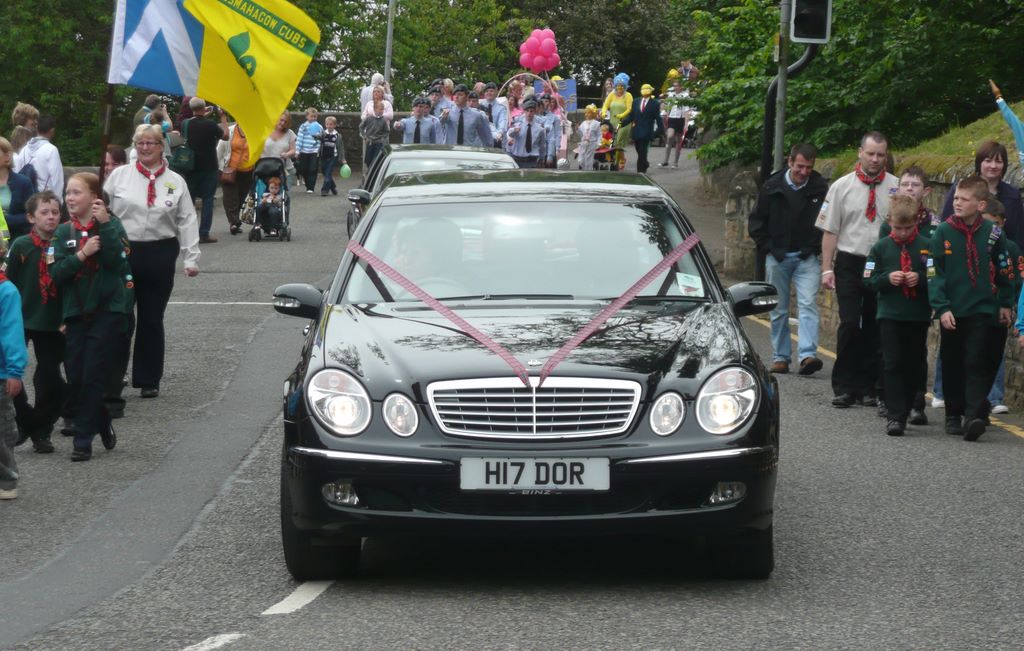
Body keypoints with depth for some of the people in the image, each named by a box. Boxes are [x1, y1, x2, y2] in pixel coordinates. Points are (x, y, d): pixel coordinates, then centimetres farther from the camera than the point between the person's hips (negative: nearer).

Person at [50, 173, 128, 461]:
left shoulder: (111, 225, -2)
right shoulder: (63, 232, 7)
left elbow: (116, 261, -17)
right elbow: (56, 273, -3)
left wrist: (104, 224, -22)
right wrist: (82, 255, -18)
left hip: (107, 310, -4)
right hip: (76, 312, 4)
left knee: (92, 377, -6)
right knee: (75, 379, 2)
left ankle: (83, 440, 0)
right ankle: (103, 423, 26)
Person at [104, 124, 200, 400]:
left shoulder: (175, 182, 5)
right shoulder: (120, 176, 3)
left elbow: (187, 221, 3)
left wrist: (191, 258, -2)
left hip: (160, 254, 1)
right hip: (122, 252, -1)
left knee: (152, 319, 7)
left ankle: (148, 380, 16)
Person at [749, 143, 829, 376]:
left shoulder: (820, 189, -3)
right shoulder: (772, 187, -1)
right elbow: (756, 222, 8)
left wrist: (816, 248, -3)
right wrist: (768, 248, 1)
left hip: (807, 258, -2)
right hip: (778, 258, 2)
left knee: (808, 304, -15)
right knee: (779, 310, 7)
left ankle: (808, 355, -23)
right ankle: (780, 357, 15)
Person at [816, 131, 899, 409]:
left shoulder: (896, 188, 2)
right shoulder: (842, 187, 3)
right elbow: (830, 231, 4)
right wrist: (827, 268, -2)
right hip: (850, 263, -1)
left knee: (874, 328, 6)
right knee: (850, 324, -9)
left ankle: (868, 387, 13)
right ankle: (844, 387, -1)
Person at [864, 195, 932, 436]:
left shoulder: (927, 246, -1)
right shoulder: (880, 247, 3)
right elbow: (869, 280, 3)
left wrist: (920, 279, -20)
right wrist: (887, 278, -15)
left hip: (918, 316, 1)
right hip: (890, 315, 0)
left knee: (915, 366, 8)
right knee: (893, 364, -6)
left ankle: (905, 410, 22)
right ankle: (894, 415, -9)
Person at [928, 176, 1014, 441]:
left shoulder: (992, 233, -1)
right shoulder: (943, 232, -4)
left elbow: (1003, 272, 11)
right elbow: (935, 273, -4)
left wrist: (1005, 304, 15)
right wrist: (941, 307, -10)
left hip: (982, 310, -1)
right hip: (952, 312, 1)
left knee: (977, 365, -9)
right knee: (952, 366, 10)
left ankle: (974, 416, -16)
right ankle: (953, 414, 23)